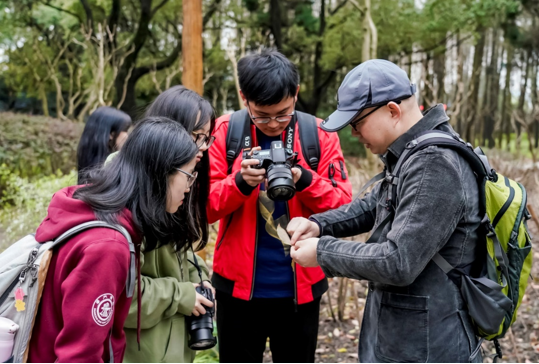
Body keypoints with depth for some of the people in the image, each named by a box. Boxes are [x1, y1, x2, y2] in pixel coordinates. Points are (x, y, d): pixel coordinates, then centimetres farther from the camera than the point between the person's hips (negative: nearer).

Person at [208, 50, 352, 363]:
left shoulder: (320, 135, -4)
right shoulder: (225, 132, -5)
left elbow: (343, 204, -7)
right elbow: (204, 205, -7)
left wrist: (304, 179, -26)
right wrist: (240, 182, -26)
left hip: (301, 286, 0)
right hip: (238, 282, 0)